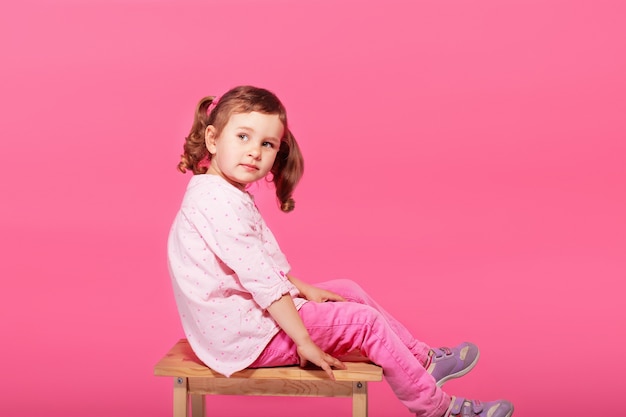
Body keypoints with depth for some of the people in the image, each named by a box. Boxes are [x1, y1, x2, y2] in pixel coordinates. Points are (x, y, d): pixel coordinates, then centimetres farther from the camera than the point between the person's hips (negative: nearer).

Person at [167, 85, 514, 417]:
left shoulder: (221, 195, 9)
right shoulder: (220, 201, -26)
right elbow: (261, 279, -25)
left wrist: (302, 288, 14)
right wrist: (304, 341, -20)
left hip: (248, 314, 11)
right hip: (244, 336, -11)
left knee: (348, 291, 17)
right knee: (365, 322, -6)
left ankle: (423, 360, 30)